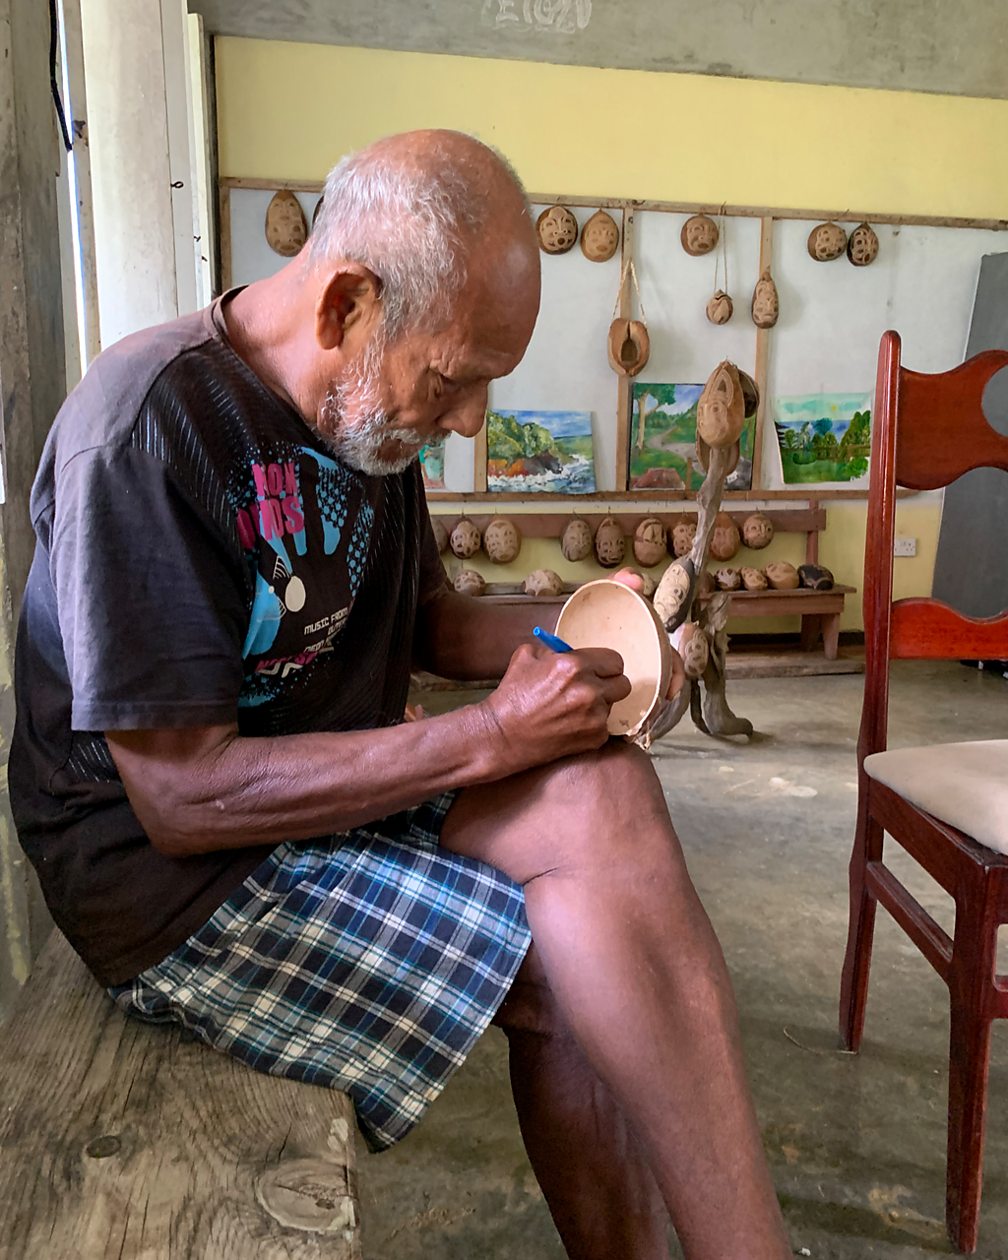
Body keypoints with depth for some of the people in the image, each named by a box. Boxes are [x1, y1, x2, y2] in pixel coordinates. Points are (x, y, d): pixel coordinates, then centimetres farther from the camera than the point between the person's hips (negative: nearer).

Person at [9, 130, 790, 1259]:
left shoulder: (365, 407, 5)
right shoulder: (145, 428, -21)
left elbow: (424, 618, 16)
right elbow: (183, 801, -23)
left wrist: (560, 641, -5)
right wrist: (491, 738, -23)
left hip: (342, 792, 7)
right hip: (172, 873, -7)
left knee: (604, 791, -18)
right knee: (591, 965, -21)